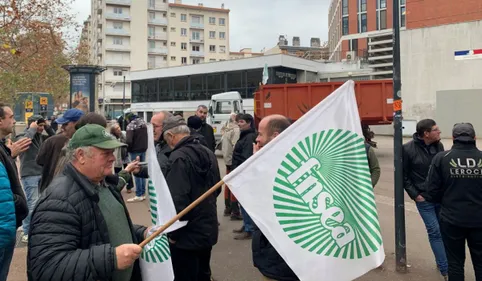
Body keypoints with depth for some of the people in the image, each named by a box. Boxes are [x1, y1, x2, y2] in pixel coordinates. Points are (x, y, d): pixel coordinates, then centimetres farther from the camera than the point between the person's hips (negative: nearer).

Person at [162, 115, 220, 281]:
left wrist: (173, 233, -15)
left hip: (188, 235, -7)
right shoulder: (208, 153, 4)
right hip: (208, 229, 8)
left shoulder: (179, 158, -21)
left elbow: (178, 201, -26)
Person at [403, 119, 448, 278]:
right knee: (435, 231, -2)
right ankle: (445, 268, 8)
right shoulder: (408, 149, -12)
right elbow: (403, 175, -5)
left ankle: (443, 264, 30)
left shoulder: (438, 145, 1)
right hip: (424, 198, -4)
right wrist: (414, 194, -9)